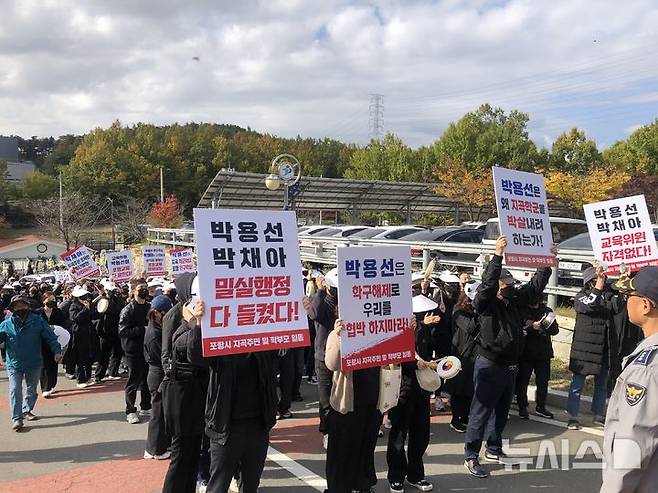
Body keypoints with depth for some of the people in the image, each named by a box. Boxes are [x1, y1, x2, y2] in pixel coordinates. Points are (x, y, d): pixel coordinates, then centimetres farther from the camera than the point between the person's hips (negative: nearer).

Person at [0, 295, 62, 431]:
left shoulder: (38, 321, -5)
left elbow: (50, 337, -4)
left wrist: (57, 351, -13)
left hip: (34, 363, 1)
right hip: (14, 365, -1)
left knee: (31, 389, 15)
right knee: (15, 390, -9)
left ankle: (27, 411, 35)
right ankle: (17, 418, -5)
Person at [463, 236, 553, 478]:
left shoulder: (515, 300, 6)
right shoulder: (485, 303, -14)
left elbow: (535, 285, 13)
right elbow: (487, 283, -31)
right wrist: (497, 255, -36)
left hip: (510, 365, 7)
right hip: (489, 365, -7)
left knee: (501, 412, 19)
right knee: (481, 412, 0)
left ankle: (494, 449, 35)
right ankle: (471, 456, 9)